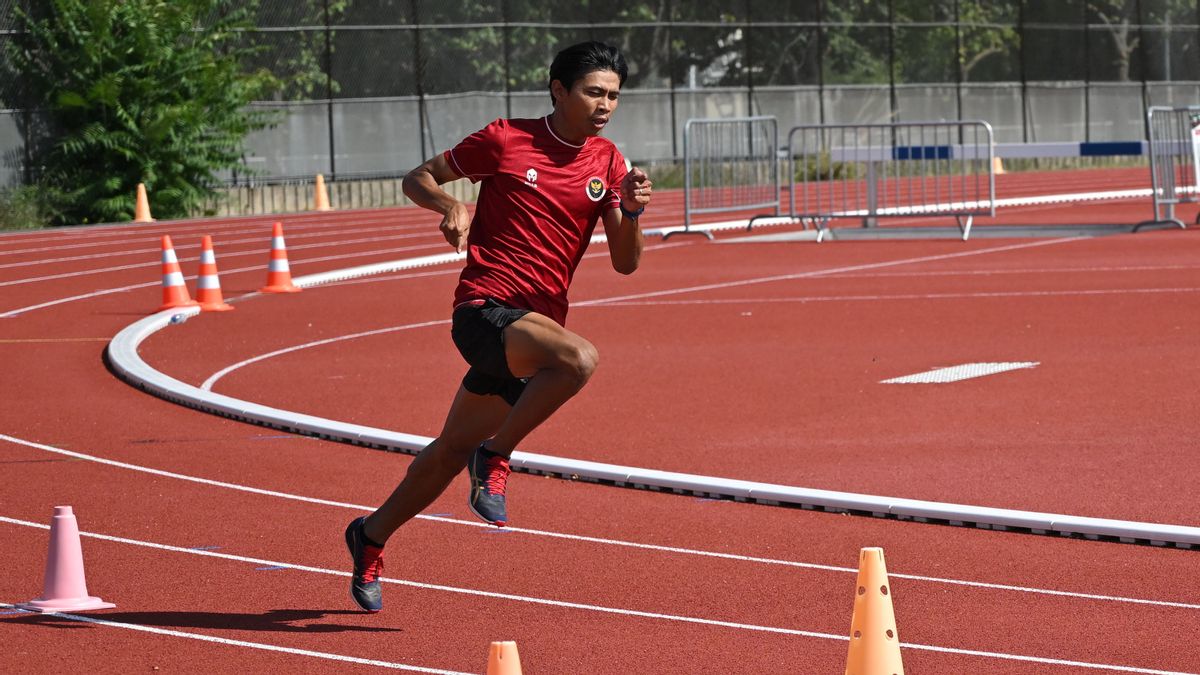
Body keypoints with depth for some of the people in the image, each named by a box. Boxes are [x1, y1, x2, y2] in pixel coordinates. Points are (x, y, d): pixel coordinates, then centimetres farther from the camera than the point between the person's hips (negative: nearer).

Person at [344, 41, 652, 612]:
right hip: (486, 304, -6)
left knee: (455, 449, 15)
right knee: (579, 358, -34)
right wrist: (449, 206, -15)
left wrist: (631, 210, -15)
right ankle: (495, 457, -16)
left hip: (537, 320, 6)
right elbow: (418, 178, 6)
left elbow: (625, 262, 4)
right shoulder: (505, 140, -5)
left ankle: (371, 538, 34)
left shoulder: (608, 163, 7)